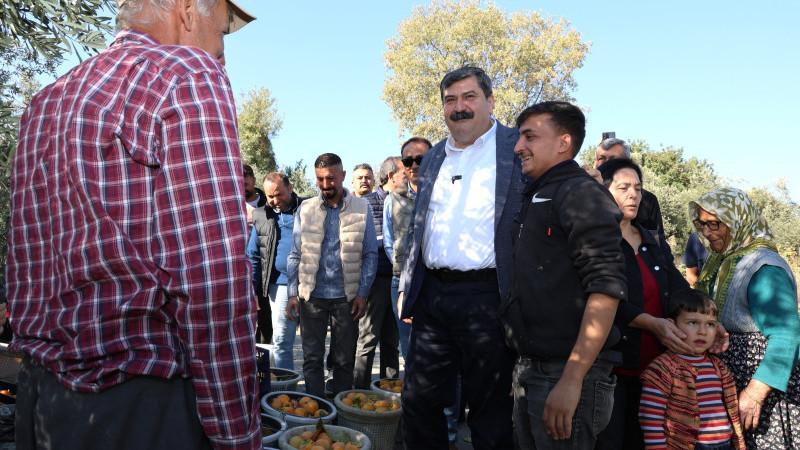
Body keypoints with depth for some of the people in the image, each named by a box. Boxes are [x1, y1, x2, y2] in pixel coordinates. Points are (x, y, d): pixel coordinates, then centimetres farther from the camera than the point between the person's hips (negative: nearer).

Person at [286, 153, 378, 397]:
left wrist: (363, 294, -5)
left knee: (344, 361, 7)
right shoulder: (305, 209, 6)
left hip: (346, 296, -1)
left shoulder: (361, 208, 2)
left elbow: (370, 255, 3)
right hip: (312, 295, 1)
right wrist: (292, 294, 1)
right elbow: (295, 255, 8)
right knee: (312, 359, 5)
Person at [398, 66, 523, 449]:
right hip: (432, 297, 5)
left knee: (491, 416, 7)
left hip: (488, 299, -5)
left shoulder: (519, 148, 0)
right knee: (419, 403, 12)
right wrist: (406, 288, 17)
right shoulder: (433, 158, 17)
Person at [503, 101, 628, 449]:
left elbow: (606, 289, -20)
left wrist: (572, 380, -23)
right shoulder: (536, 198, 16)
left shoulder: (580, 193, -10)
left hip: (567, 373, -8)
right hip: (529, 369, 8)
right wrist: (522, 369, 15)